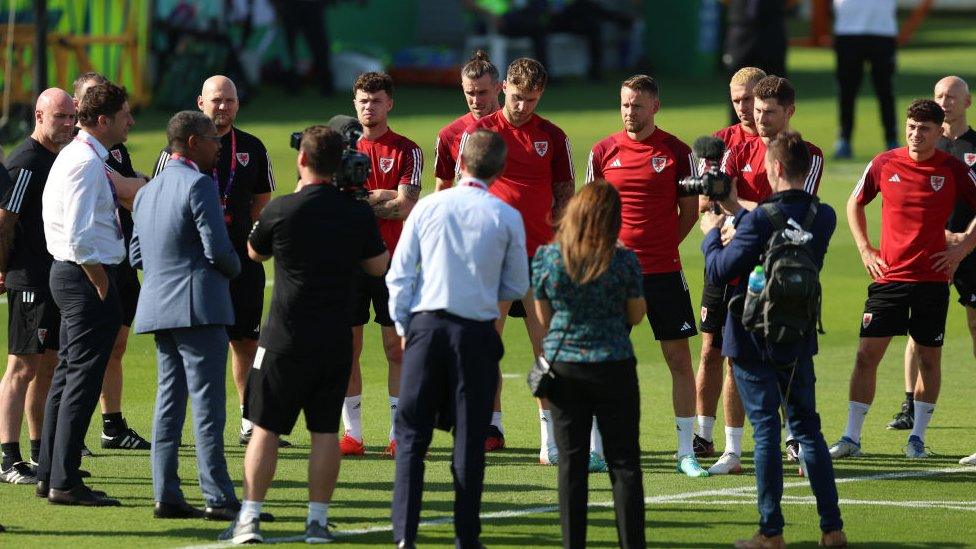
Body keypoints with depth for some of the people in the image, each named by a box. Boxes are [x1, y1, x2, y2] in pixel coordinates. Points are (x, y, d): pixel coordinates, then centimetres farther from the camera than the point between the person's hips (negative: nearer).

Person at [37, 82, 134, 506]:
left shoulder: (73, 157, 14)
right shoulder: (86, 163, -18)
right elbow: (78, 235, -24)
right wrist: (101, 284, -15)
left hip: (68, 273, 11)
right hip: (88, 276, -11)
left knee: (67, 373, 15)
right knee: (83, 377, -8)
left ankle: (49, 475, 21)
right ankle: (64, 482, -7)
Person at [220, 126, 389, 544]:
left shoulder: (282, 210, -9)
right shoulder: (358, 214, -1)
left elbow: (254, 253, 11)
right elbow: (379, 266, 13)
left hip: (286, 340, -2)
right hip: (336, 340, 2)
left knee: (265, 428, 3)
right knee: (325, 431, 7)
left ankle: (249, 517, 0)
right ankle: (318, 520, 7)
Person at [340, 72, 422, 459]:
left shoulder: (407, 151, 2)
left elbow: (405, 206, -9)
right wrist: (381, 198, -9)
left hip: (391, 259, -2)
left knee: (396, 347, -1)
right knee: (349, 346, 1)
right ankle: (352, 433, 6)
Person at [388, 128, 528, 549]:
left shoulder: (428, 207, 0)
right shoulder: (507, 219, -2)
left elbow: (399, 274, 1)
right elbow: (516, 288, 6)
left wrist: (403, 326, 11)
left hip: (426, 326, 1)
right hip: (477, 333, -1)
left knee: (412, 434, 5)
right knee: (470, 438, 7)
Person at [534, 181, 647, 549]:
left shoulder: (547, 257, -5)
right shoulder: (623, 260, -10)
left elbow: (544, 316, 4)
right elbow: (636, 315, 1)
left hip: (563, 364, 2)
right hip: (613, 366, -2)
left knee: (571, 463, 6)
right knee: (624, 462, 4)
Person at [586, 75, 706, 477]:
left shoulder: (677, 153, 0)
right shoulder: (603, 152, 4)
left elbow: (690, 210, 7)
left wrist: (662, 245, 1)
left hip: (663, 272, -1)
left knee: (679, 358, 0)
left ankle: (686, 451, 5)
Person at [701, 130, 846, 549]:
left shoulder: (761, 220, -20)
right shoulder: (823, 217, -1)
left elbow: (719, 271, -18)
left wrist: (711, 233, 0)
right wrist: (737, 213, 18)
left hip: (755, 339, -5)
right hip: (799, 339, 5)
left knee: (766, 431, 0)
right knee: (807, 428, 14)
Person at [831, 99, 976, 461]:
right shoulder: (884, 165, 1)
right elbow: (855, 203, 17)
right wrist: (864, 249, 8)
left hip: (933, 278, 0)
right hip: (888, 276, 0)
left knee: (929, 357, 5)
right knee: (867, 353, -5)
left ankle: (917, 437, 17)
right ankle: (851, 437, 0)